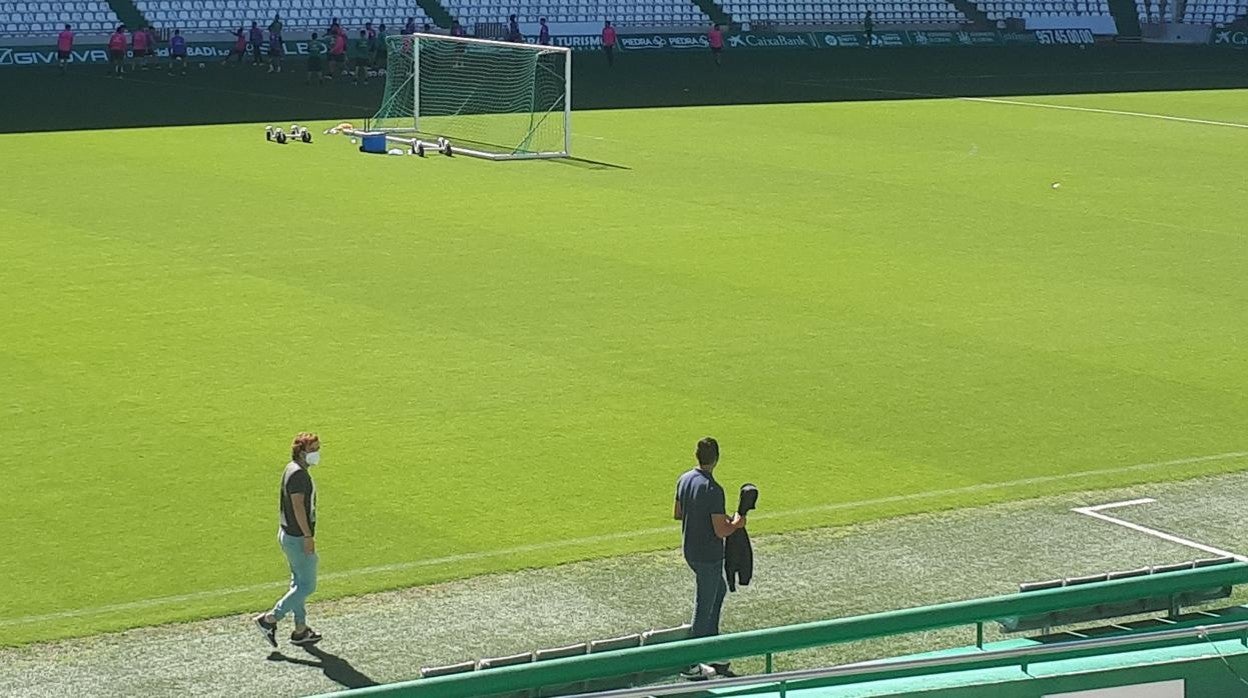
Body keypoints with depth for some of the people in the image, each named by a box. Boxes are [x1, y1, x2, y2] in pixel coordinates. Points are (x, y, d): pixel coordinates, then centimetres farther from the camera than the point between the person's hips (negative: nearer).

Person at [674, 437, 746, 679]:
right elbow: (721, 531, -24)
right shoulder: (713, 490, -25)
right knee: (704, 608, 2)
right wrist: (736, 524, -5)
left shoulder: (684, 480, 0)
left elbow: (677, 514, 13)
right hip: (708, 556, -9)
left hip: (690, 550, 9)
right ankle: (691, 664, 9)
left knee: (719, 589, 28)